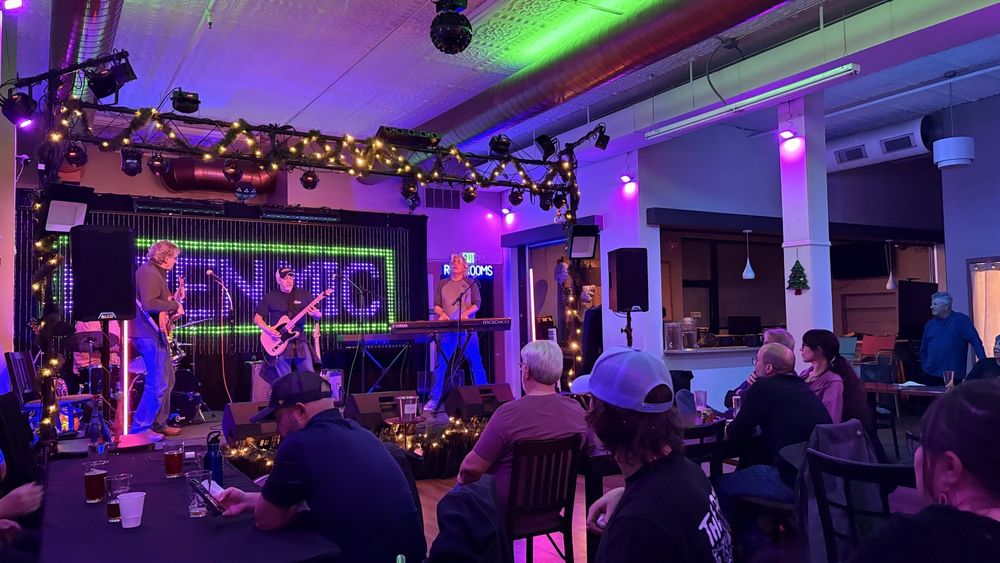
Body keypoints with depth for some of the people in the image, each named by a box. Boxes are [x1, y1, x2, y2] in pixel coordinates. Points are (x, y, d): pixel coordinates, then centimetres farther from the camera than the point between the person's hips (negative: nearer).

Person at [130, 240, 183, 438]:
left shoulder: (154, 272, 19)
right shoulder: (149, 273, -14)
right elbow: (148, 304, -27)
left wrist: (173, 300, 14)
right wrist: (174, 305, -17)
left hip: (154, 333, 11)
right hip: (150, 334, -11)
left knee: (167, 380, 16)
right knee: (158, 384, -9)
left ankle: (158, 423, 23)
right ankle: (140, 428, -4)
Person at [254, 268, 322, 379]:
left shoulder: (304, 295, 6)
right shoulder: (270, 297, 4)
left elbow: (318, 314, 9)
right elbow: (257, 318, 7)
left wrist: (317, 314, -15)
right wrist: (268, 330, -11)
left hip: (300, 341, 1)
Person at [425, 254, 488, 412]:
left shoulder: (471, 283, 10)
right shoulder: (442, 284, 14)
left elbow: (476, 304, 1)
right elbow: (436, 305, 9)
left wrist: (466, 313, -18)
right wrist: (442, 313, -13)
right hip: (447, 329, 1)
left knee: (476, 364, -1)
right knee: (441, 365, -2)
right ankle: (434, 399, 2)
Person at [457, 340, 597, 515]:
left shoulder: (508, 413, -26)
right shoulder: (577, 409, -10)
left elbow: (472, 467, -21)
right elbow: (590, 448, 8)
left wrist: (463, 477, 1)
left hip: (507, 510, -5)